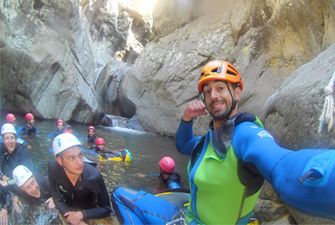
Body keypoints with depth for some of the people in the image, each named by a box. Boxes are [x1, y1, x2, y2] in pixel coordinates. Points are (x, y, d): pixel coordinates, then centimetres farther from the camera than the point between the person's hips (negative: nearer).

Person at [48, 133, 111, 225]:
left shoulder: (94, 176, -29)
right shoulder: (53, 168, -23)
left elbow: (106, 209, -19)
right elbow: (58, 200, -13)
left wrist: (81, 214, -31)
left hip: (89, 215, -2)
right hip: (68, 210, 2)